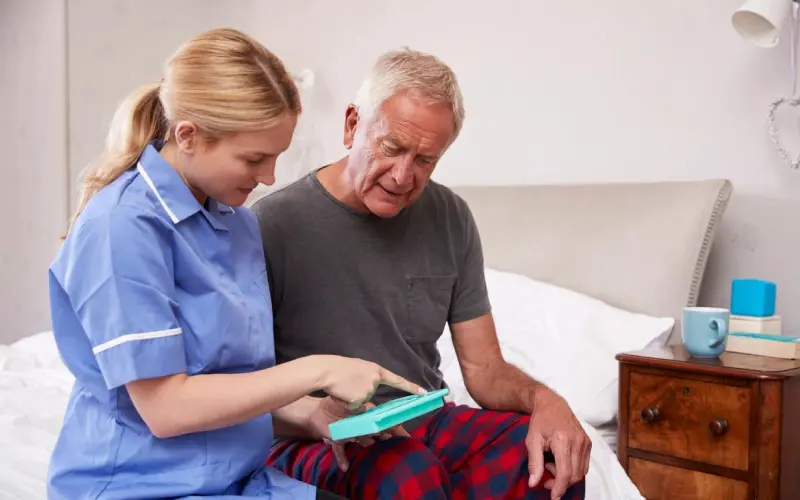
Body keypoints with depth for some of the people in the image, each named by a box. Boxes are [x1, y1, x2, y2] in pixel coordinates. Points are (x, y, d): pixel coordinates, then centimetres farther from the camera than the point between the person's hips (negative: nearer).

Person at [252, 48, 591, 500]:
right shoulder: (272, 225, -10)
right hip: (313, 441, -4)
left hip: (428, 423, 5)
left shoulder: (451, 220, 3)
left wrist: (543, 399, -16)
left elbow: (484, 368, 6)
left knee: (556, 456, -23)